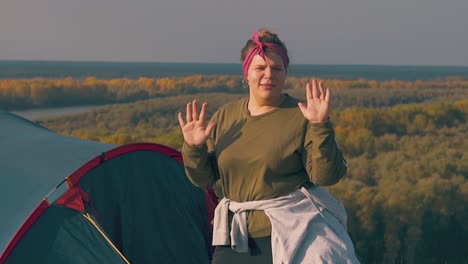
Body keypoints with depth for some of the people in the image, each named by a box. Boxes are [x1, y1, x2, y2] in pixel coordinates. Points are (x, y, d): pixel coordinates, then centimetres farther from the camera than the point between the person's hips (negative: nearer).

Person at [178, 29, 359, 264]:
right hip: (235, 236, 5)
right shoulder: (224, 117, 8)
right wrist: (193, 148, -8)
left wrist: (321, 127, -23)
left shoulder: (301, 117, -6)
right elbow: (204, 179, 9)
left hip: (287, 235, -4)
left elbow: (326, 176, -14)